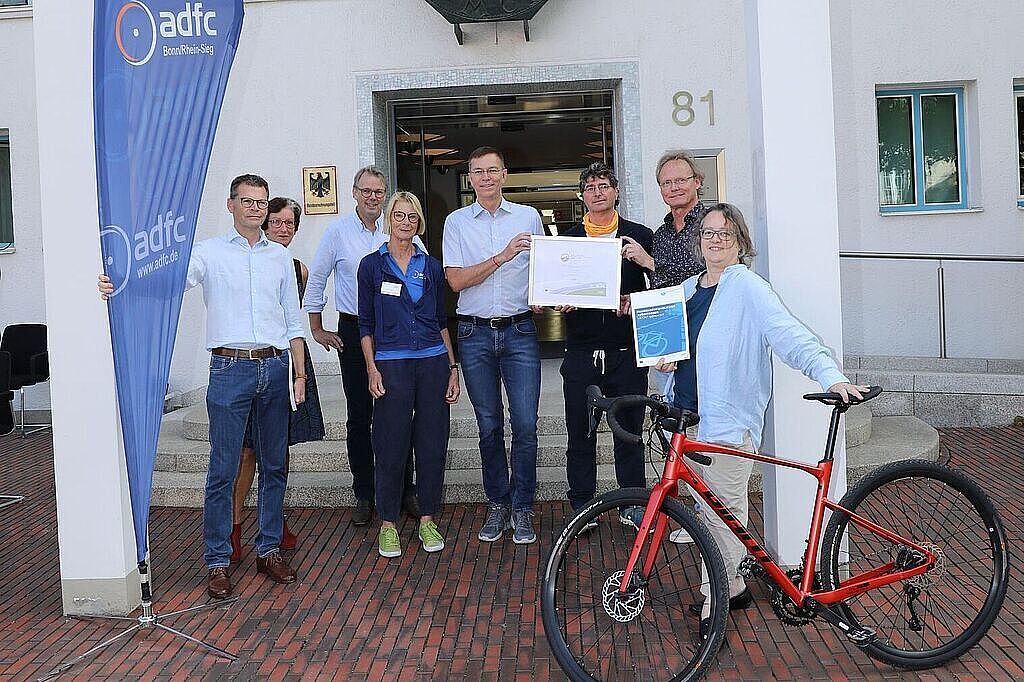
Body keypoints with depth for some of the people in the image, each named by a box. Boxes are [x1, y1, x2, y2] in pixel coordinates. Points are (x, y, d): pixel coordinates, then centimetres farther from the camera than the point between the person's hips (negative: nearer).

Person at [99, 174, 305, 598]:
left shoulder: (280, 257, 13)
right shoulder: (209, 252, 3)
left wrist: (299, 373, 8)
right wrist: (119, 288, -32)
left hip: (275, 366, 3)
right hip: (231, 368, -3)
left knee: (273, 465, 9)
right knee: (223, 470, -1)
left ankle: (269, 550, 22)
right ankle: (217, 561, 10)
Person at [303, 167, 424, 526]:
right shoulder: (338, 231, 1)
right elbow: (316, 278, 8)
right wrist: (317, 329, 7)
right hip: (353, 331, 0)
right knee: (359, 416, 5)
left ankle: (406, 489, 16)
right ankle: (364, 494, 16)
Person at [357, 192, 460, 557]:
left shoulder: (431, 266, 10)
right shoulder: (372, 265, 4)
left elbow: (442, 320, 13)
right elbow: (366, 324, 4)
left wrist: (453, 367, 7)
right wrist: (372, 368, -6)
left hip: (433, 362, 3)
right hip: (391, 364, -2)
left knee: (433, 443, 5)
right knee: (392, 445, 0)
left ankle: (428, 520, 19)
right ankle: (388, 524, 15)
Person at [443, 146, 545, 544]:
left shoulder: (528, 217, 8)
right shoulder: (457, 222, 6)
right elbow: (456, 280, -4)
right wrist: (502, 257, -14)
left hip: (519, 331, 0)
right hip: (475, 334, 0)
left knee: (525, 425, -4)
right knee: (489, 426, 7)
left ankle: (522, 509, 9)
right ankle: (498, 505, 21)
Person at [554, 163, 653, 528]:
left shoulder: (640, 236, 7)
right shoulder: (567, 239, 10)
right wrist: (560, 303, -9)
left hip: (626, 352, -1)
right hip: (581, 353, 1)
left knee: (630, 430, 6)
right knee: (580, 433, 6)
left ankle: (633, 505, 20)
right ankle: (581, 507, 19)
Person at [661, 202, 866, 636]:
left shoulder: (748, 288, -8)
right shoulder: (688, 289, 15)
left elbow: (790, 335, -19)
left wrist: (832, 376, -32)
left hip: (727, 420, -7)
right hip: (688, 418, 7)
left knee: (722, 513, -2)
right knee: (708, 510, 13)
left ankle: (714, 599, 9)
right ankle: (732, 587, 28)